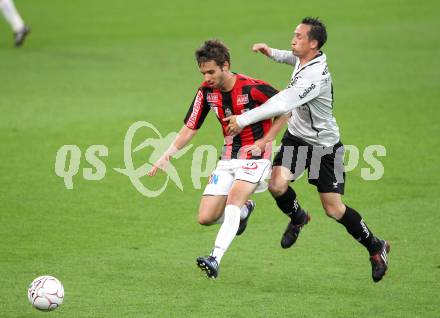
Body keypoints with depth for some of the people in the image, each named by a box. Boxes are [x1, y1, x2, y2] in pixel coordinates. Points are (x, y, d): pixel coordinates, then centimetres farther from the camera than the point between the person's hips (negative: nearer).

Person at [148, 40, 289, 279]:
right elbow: (190, 128, 3)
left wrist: (264, 141, -13)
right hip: (228, 157, 6)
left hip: (254, 156, -6)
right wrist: (167, 155, -10)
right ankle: (244, 210, 31)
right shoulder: (207, 91, -3)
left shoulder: (252, 88, -19)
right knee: (206, 218, -1)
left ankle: (215, 259, -36)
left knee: (234, 198, -31)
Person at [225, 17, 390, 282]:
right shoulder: (304, 58, -4)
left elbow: (282, 104, -40)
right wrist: (272, 52, 12)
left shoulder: (316, 77, -32)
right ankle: (298, 218, 17)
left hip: (324, 145, -7)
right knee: (277, 185, -16)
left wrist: (244, 119, -38)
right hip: (297, 136, 7)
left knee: (334, 209, -2)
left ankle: (376, 247, 21)